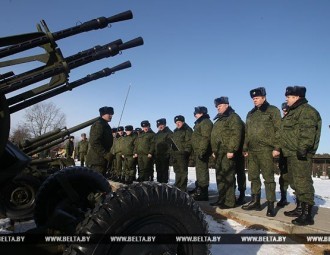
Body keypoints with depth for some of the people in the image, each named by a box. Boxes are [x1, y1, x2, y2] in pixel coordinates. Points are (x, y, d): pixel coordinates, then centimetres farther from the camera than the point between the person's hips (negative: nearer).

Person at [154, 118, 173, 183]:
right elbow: (154, 144, 22)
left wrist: (168, 153, -18)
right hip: (157, 155, 7)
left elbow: (170, 144, -11)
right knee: (158, 170, 12)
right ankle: (159, 182, 21)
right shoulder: (157, 134, 19)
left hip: (165, 155, -7)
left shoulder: (169, 133, -4)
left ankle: (164, 182, 1)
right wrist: (154, 153, 13)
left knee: (164, 170, -5)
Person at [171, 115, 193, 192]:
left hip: (182, 154, -9)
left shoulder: (187, 130, -5)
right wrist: (171, 152, 19)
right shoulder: (175, 131, 22)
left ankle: (182, 189, -3)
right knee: (177, 171, 15)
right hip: (175, 154, 9)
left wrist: (186, 151, -21)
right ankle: (177, 187, 25)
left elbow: (189, 142, -14)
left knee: (183, 171, -7)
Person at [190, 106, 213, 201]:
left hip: (201, 151, -11)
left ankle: (203, 193, -6)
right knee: (200, 170, 17)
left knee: (202, 170, -9)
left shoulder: (205, 122, -11)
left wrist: (202, 150, -28)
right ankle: (199, 190, 29)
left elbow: (205, 137, -22)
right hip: (198, 151, 11)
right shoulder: (200, 122, 23)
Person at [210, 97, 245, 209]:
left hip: (227, 152, -10)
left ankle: (230, 201, -2)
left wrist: (231, 150, -23)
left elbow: (236, 135, -18)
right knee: (220, 176, 13)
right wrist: (214, 150, 21)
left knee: (227, 177, -8)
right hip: (219, 153, 10)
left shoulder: (233, 117, -6)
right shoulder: (219, 119, 23)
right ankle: (222, 199, 22)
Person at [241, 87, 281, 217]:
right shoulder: (250, 114, 20)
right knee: (253, 177, 10)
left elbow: (278, 130, -7)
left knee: (268, 178, -3)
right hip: (252, 150, 7)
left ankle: (270, 205, 4)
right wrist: (245, 148, 16)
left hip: (265, 150, -6)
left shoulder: (273, 110, 1)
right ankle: (255, 202, 21)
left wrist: (276, 147, -14)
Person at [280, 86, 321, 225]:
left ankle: (307, 215, -5)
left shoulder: (306, 110, -10)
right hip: (292, 153, 11)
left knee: (302, 182, -9)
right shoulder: (293, 111, 22)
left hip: (300, 154, -11)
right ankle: (300, 208, 28)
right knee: (295, 182, 17)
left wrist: (302, 149, -27)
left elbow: (307, 132, -22)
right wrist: (285, 149, 24)